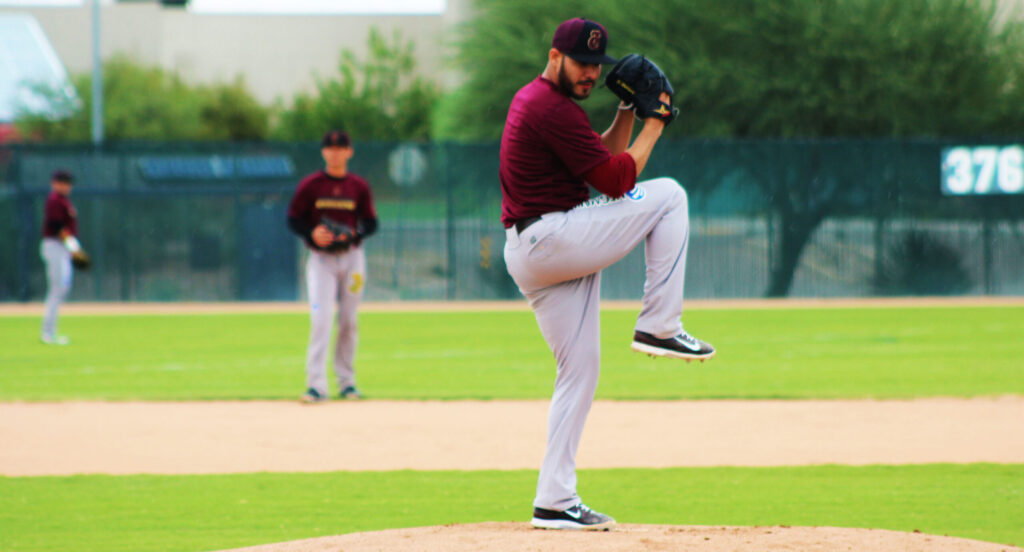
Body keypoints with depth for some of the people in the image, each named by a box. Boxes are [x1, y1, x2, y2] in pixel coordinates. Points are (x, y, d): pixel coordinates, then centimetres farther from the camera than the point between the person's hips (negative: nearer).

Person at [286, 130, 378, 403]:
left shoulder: (359, 186, 4)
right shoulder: (310, 185, -2)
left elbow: (371, 223, 6)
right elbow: (293, 219, 1)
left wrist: (353, 234, -15)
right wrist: (312, 233, -18)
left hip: (352, 256, 2)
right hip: (321, 258, -2)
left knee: (348, 321, 7)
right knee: (320, 319, -13)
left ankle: (346, 382, 19)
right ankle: (316, 384, -17)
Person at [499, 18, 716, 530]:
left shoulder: (533, 99, 20)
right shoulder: (553, 109, -14)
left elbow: (603, 155, 26)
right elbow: (615, 179, -14)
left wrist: (627, 112, 11)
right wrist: (653, 125, -2)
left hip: (527, 253, 10)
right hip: (552, 239, -10)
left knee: (580, 369, 10)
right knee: (668, 194, -4)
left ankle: (554, 502, 7)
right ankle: (659, 328, -5)